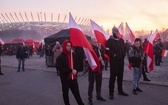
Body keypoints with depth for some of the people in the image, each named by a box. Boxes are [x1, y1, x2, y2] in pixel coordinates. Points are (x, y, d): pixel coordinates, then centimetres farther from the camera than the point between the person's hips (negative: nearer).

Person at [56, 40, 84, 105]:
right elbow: (60, 68, -19)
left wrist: (75, 70, -9)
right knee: (65, 93, 11)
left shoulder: (73, 55, 5)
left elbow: (77, 65, 12)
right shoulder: (60, 57, -11)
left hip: (73, 78, 4)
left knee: (76, 93, 12)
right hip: (65, 78, -4)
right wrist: (71, 70, -20)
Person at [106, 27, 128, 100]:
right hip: (114, 61, -6)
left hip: (121, 61, 6)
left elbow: (124, 48, 24)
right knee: (113, 76, -3)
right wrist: (113, 55, -19)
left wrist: (124, 54, 6)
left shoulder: (121, 40, 14)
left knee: (120, 76, 14)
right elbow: (107, 51, -13)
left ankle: (120, 91, 27)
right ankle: (111, 93, 4)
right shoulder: (109, 41, -6)